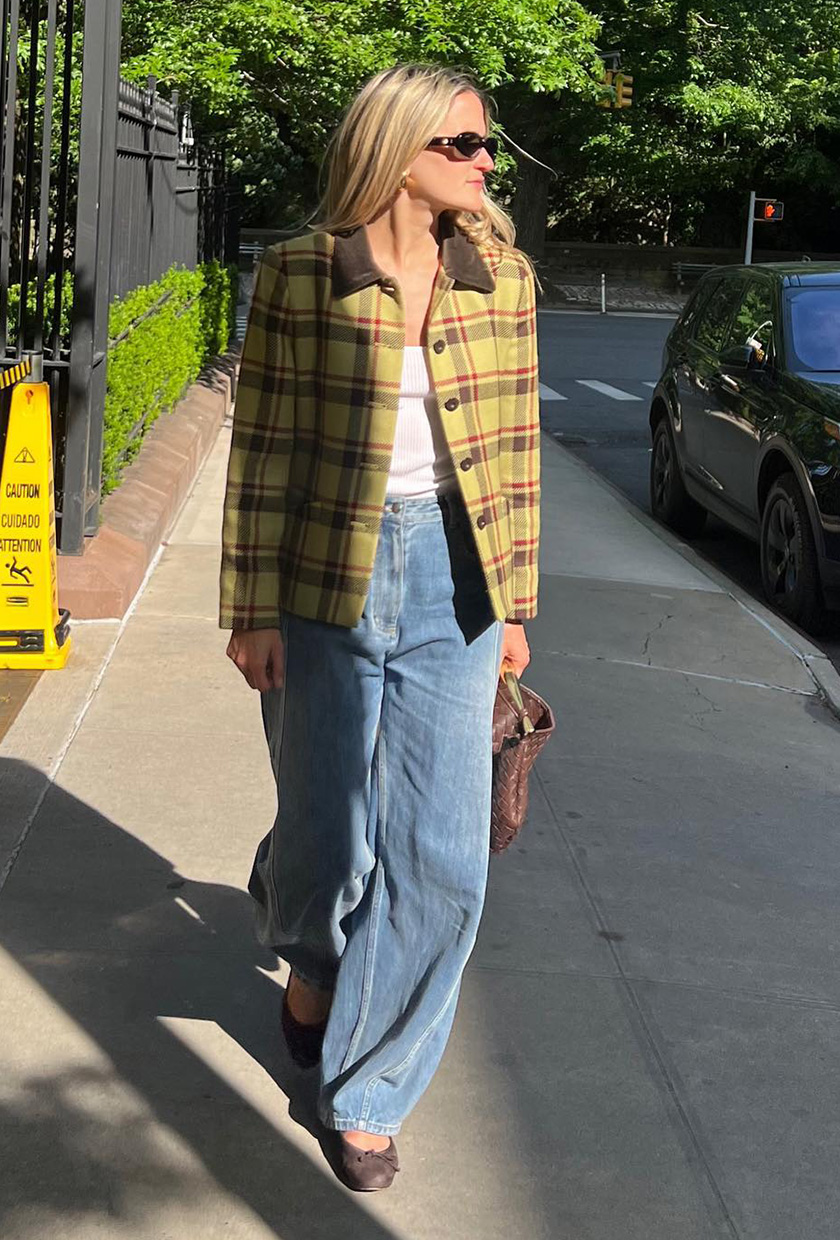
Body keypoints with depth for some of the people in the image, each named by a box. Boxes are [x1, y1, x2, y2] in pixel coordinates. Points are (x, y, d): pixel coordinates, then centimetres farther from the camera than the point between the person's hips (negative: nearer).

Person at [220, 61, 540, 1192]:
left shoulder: (503, 278, 3)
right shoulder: (298, 275, -4)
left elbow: (514, 444, 7)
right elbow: (262, 450, -3)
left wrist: (513, 602, 6)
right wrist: (254, 608, -5)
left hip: (450, 584, 2)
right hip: (326, 579, -2)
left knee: (440, 854, 0)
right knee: (332, 833, 7)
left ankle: (366, 1090, 19)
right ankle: (309, 958, 46)